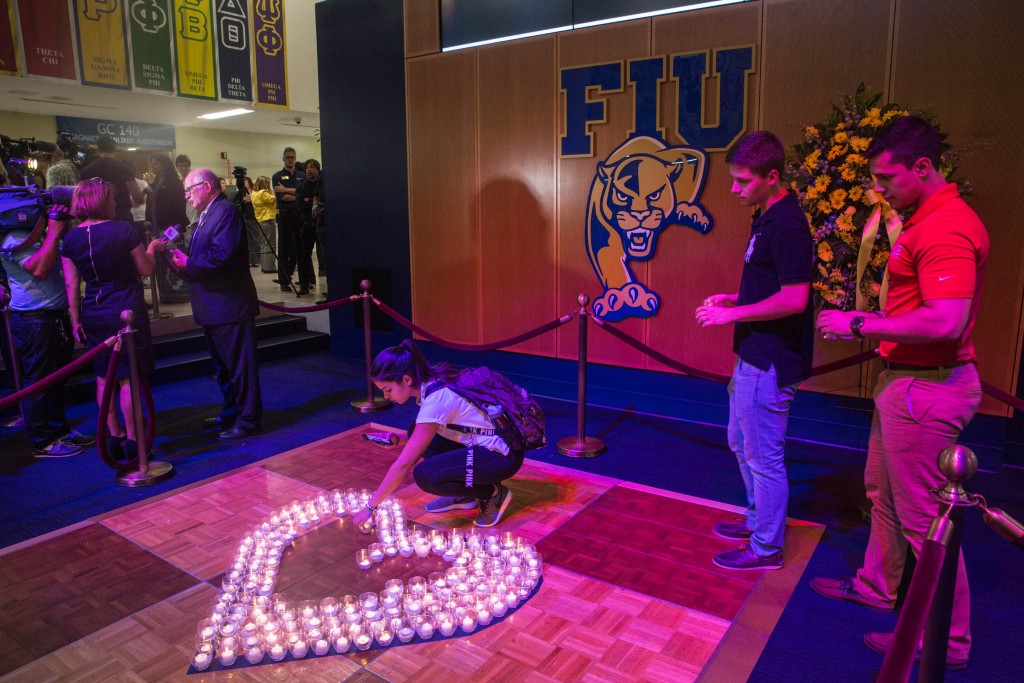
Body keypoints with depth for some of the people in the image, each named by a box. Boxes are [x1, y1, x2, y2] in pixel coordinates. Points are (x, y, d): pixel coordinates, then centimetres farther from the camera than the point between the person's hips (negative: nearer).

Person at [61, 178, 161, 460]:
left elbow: (71, 284, 3)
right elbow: (146, 270, -4)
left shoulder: (71, 238, 1)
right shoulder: (124, 230, -12)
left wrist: (76, 320, 11)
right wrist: (150, 249, 15)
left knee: (104, 378, 14)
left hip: (93, 314, 4)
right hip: (128, 311, -4)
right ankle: (132, 440, 7)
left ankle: (114, 436, 22)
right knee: (128, 377, 2)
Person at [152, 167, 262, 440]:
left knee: (239, 364, -3)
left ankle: (248, 419, 6)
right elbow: (203, 255, 17)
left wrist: (188, 264, -15)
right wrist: (183, 257, -2)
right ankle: (231, 413, 33)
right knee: (222, 364, 20)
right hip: (213, 306, 11)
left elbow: (221, 254, -25)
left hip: (229, 304, -11)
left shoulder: (226, 211, -14)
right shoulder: (207, 215, 19)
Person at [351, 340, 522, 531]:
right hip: (482, 444, 9)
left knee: (425, 475, -23)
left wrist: (371, 506, -13)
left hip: (502, 456, -9)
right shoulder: (433, 382, 0)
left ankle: (493, 493, -3)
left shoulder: (435, 401, -24)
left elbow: (403, 464, -21)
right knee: (416, 434, 6)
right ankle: (462, 494, 12)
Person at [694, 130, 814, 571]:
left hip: (770, 362, -10)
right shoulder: (765, 217, 11)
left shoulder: (787, 224, -20)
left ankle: (767, 548, 20)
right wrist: (734, 299, 8)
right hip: (753, 355, 10)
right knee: (741, 443, 22)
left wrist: (733, 314, -17)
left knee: (763, 456, 3)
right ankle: (757, 519, 40)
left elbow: (794, 298, -25)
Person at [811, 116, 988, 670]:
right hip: (906, 379, 11)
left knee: (923, 516, 2)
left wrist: (860, 324, -22)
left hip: (926, 389, -11)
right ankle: (877, 585, 41)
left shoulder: (946, 229, -22)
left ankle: (947, 639, 19)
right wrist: (880, 338, 10)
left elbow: (945, 322, -30)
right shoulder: (925, 219, 12)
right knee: (882, 491, 22)